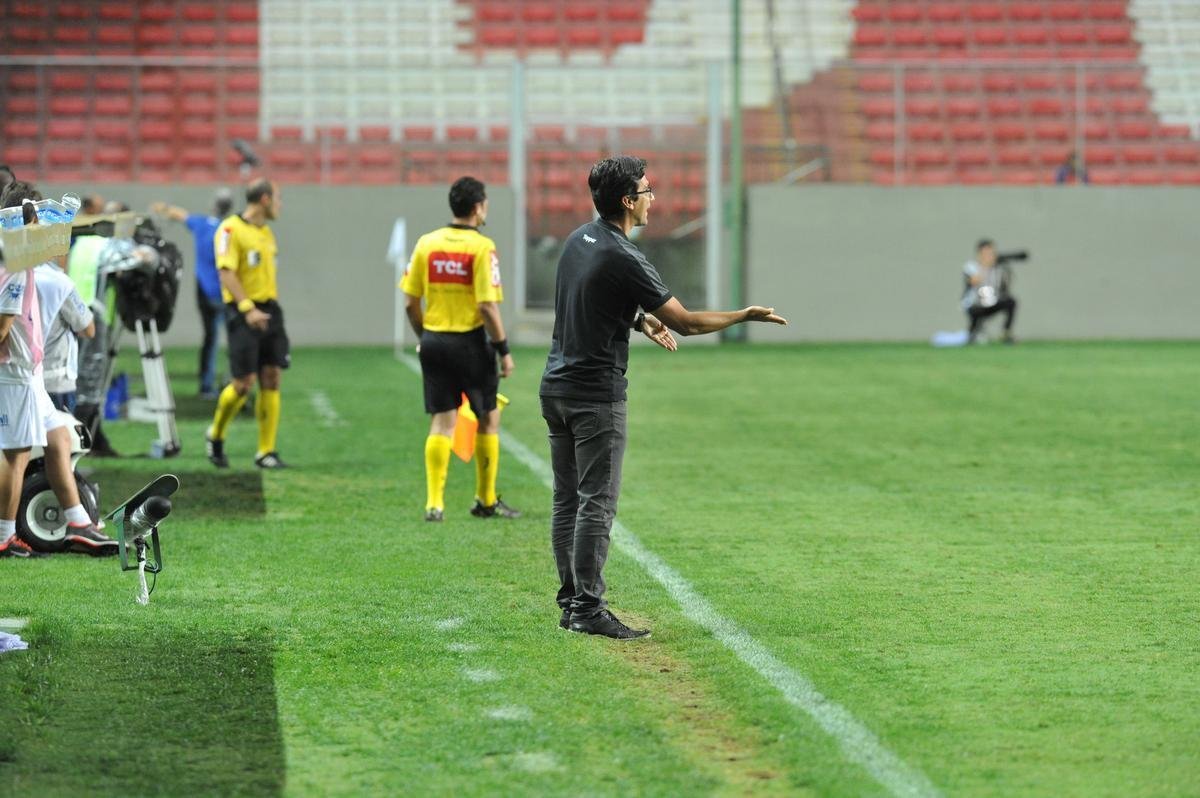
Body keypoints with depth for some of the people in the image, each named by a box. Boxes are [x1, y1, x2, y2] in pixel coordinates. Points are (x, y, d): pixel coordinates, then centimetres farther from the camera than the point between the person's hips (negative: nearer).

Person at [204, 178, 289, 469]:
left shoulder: (266, 232, 16)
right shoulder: (231, 230, -9)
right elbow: (226, 273, -17)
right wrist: (248, 308, -25)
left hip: (268, 309, 7)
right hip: (243, 313, -7)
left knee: (271, 379, 1)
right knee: (244, 383, -8)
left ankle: (266, 451, 5)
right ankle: (215, 436, 17)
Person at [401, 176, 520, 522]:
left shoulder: (426, 243, 2)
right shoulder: (482, 247, -12)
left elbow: (410, 302, 4)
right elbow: (487, 305, -17)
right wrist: (503, 350, -8)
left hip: (434, 341, 4)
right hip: (470, 342, -4)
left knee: (442, 422, 7)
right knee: (488, 418, 13)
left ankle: (434, 502, -1)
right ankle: (486, 500, 19)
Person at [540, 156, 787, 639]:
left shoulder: (578, 241, 8)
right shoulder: (623, 260, -18)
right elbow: (686, 322, -14)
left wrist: (641, 319, 14)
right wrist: (745, 316, -2)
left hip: (556, 386, 9)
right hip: (596, 395, -9)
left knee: (567, 500, 10)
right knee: (597, 503, -6)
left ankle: (570, 601, 13)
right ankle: (588, 608, -7)